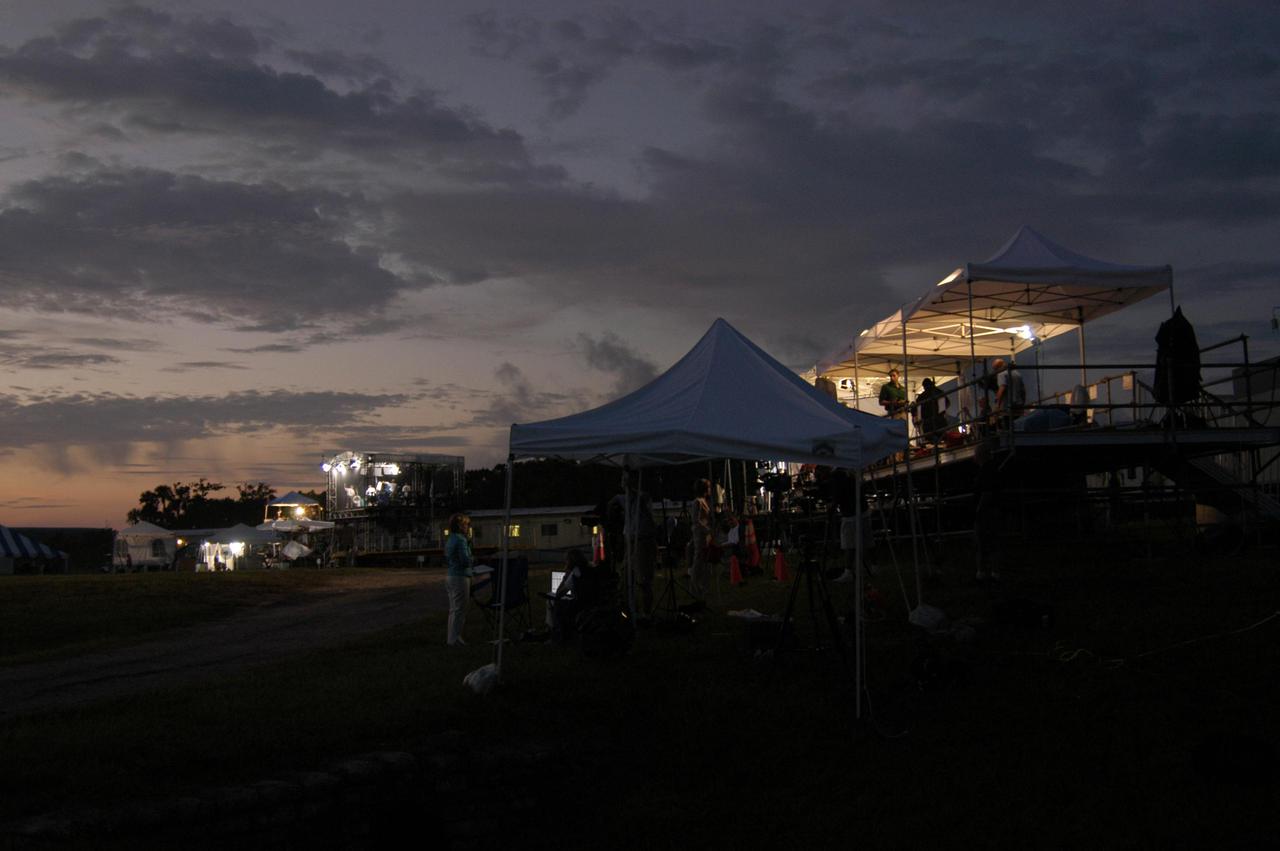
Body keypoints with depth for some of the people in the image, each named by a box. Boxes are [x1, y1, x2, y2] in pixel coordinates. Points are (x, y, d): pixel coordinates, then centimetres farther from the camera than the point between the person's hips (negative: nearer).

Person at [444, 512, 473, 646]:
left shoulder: (449, 540, 13)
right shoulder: (461, 540, -15)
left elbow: (446, 561, 20)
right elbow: (466, 561, -20)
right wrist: (470, 560, 0)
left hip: (450, 576, 9)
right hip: (460, 577, -9)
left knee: (453, 609, 16)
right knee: (459, 610, -3)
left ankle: (450, 636, 21)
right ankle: (454, 639, -1)